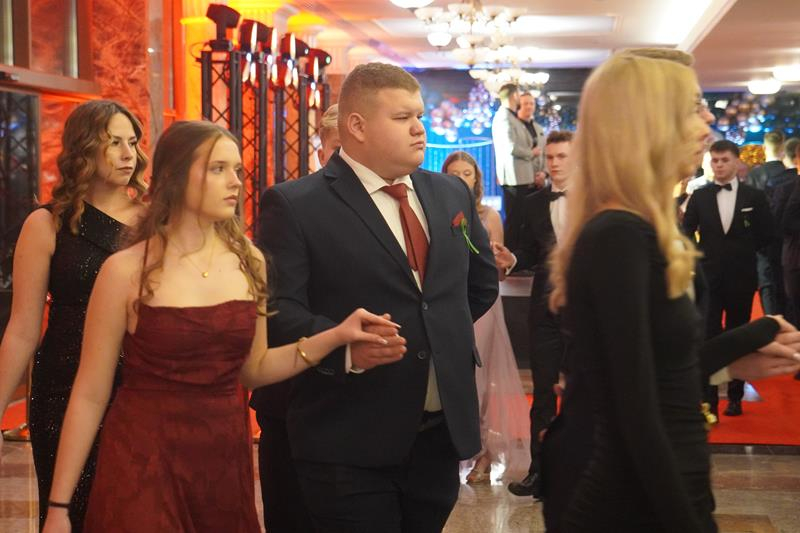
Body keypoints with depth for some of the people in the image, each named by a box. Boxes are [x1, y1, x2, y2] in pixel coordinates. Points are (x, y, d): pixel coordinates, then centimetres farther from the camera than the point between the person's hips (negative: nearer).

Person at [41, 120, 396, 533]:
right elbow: (90, 394, -6)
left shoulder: (248, 261, 3)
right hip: (144, 461, -4)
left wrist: (336, 336, -1)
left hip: (227, 456, 5)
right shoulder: (127, 270, -9)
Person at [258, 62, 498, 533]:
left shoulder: (452, 193, 11)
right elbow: (278, 309, -16)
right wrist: (345, 346, -29)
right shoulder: (295, 206, -8)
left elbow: (483, 280, 25)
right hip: (351, 444, -6)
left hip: (443, 432, 6)